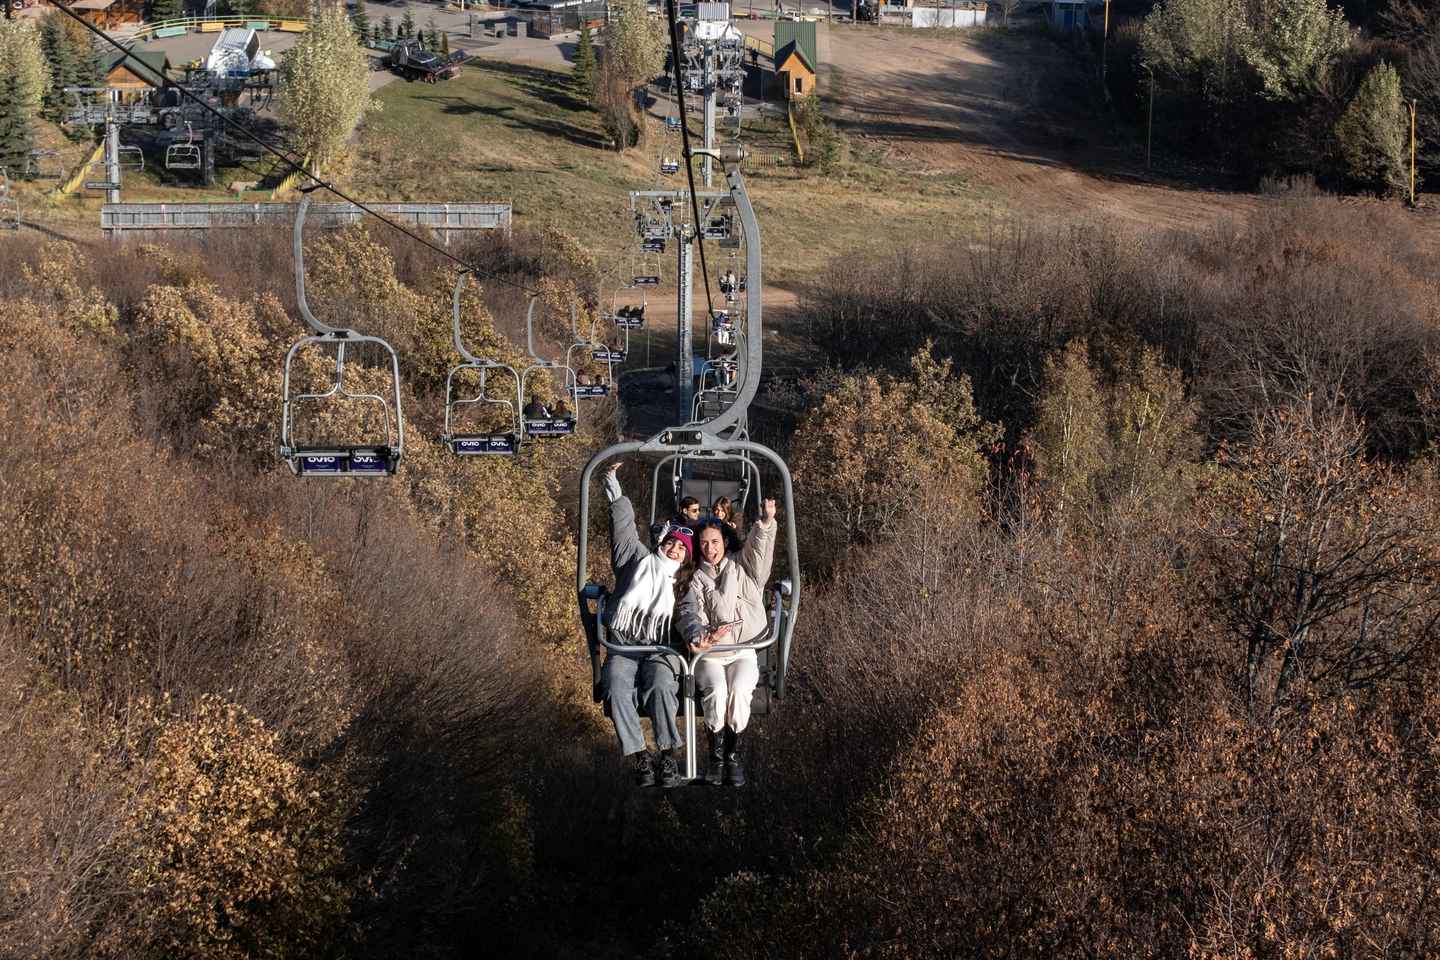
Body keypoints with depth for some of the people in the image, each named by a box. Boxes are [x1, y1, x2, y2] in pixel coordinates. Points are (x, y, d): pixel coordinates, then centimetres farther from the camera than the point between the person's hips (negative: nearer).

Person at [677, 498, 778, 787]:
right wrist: (697, 636, -26)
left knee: (739, 690, -31)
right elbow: (691, 613, -3)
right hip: (709, 654, 0)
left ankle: (733, 754, -16)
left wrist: (766, 521, -25)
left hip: (743, 652, 0)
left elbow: (758, 547, -4)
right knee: (716, 689, -31)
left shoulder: (742, 566, 15)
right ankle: (716, 755, -16)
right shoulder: (696, 579, 13)